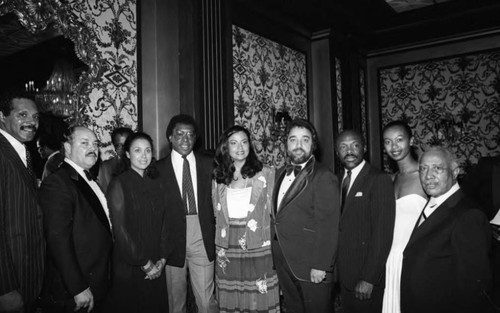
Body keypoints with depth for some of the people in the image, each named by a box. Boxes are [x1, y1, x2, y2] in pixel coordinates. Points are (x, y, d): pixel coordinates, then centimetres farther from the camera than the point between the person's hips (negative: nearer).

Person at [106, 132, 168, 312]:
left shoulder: (156, 184, 5)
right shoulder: (119, 184, -11)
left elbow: (162, 223, 6)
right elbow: (120, 229, -13)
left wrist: (161, 259, -4)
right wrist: (145, 264, -11)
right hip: (129, 268, -4)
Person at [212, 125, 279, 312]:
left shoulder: (267, 174, -3)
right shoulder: (218, 179, 6)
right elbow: (217, 217, 12)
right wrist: (219, 251, 6)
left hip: (259, 253, -2)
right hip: (228, 254, 3)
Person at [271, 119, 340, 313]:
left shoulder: (324, 178, -15)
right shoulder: (281, 174, 10)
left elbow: (328, 226, -19)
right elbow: (278, 215, 9)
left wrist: (320, 266, -20)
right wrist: (275, 252, 4)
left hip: (311, 267, -7)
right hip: (283, 261, 7)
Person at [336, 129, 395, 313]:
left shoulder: (379, 180, -13)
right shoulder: (338, 180, 7)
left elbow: (382, 234, -18)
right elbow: (341, 227, 7)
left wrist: (368, 279, -19)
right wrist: (335, 267, 0)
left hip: (367, 274, -5)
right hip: (343, 273, 6)